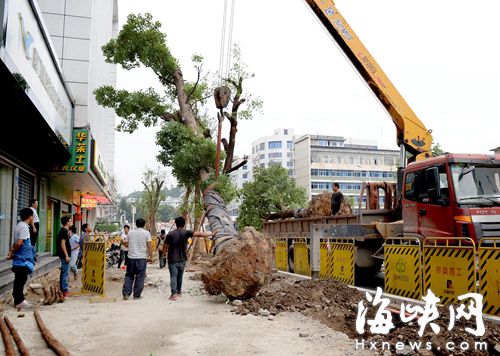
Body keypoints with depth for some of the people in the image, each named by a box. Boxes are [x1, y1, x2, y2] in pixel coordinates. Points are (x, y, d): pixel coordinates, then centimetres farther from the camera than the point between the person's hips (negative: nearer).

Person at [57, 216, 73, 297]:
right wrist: (67, 255, -21)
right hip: (65, 255, -11)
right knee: (65, 273, -7)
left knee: (63, 272, 15)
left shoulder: (63, 231, 14)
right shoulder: (64, 231, -16)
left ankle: (62, 289, 21)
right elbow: (63, 244, -21)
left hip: (63, 255, 11)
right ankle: (64, 290, -4)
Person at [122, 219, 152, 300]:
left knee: (129, 276, 12)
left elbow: (126, 244, 12)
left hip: (131, 257, 3)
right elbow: (149, 246, -8)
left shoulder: (130, 232, 7)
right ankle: (137, 295, 8)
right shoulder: (146, 233, -3)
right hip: (142, 257, -3)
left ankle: (126, 293, 8)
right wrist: (151, 257, -3)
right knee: (139, 277, 4)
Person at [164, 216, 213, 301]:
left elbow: (165, 246, -2)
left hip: (172, 260, -2)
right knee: (180, 276, 17)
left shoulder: (170, 234, -6)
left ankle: (174, 293, -14)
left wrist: (164, 253, 19)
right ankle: (179, 292, 30)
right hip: (182, 259, 2)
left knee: (173, 276, -2)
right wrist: (211, 234, -5)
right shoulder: (186, 233, -6)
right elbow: (199, 234, -12)